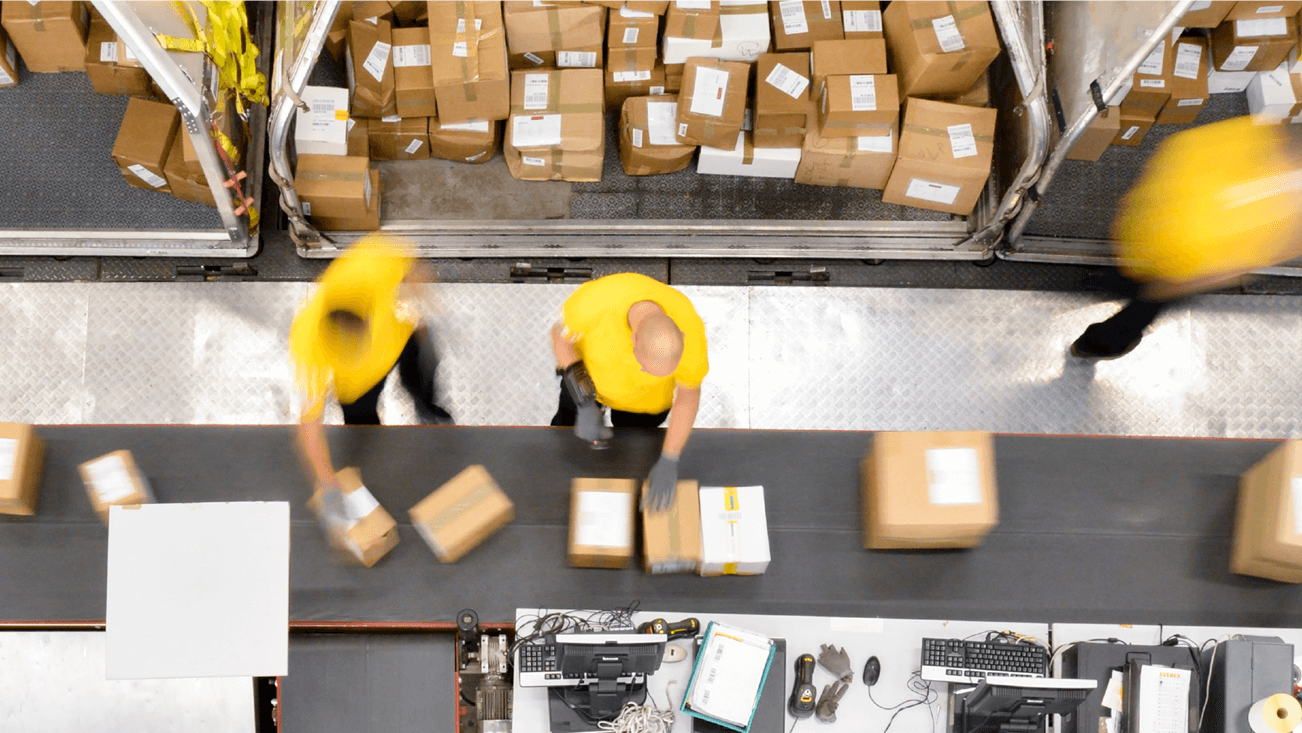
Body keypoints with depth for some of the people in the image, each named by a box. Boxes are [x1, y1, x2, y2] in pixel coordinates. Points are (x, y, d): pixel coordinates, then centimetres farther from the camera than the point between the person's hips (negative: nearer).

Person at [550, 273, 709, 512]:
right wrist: (586, 406, -27)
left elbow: (689, 395, -20)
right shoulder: (596, 299, -44)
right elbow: (560, 335, -21)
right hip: (589, 367, 1)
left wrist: (669, 462, -22)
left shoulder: (689, 329, -39)